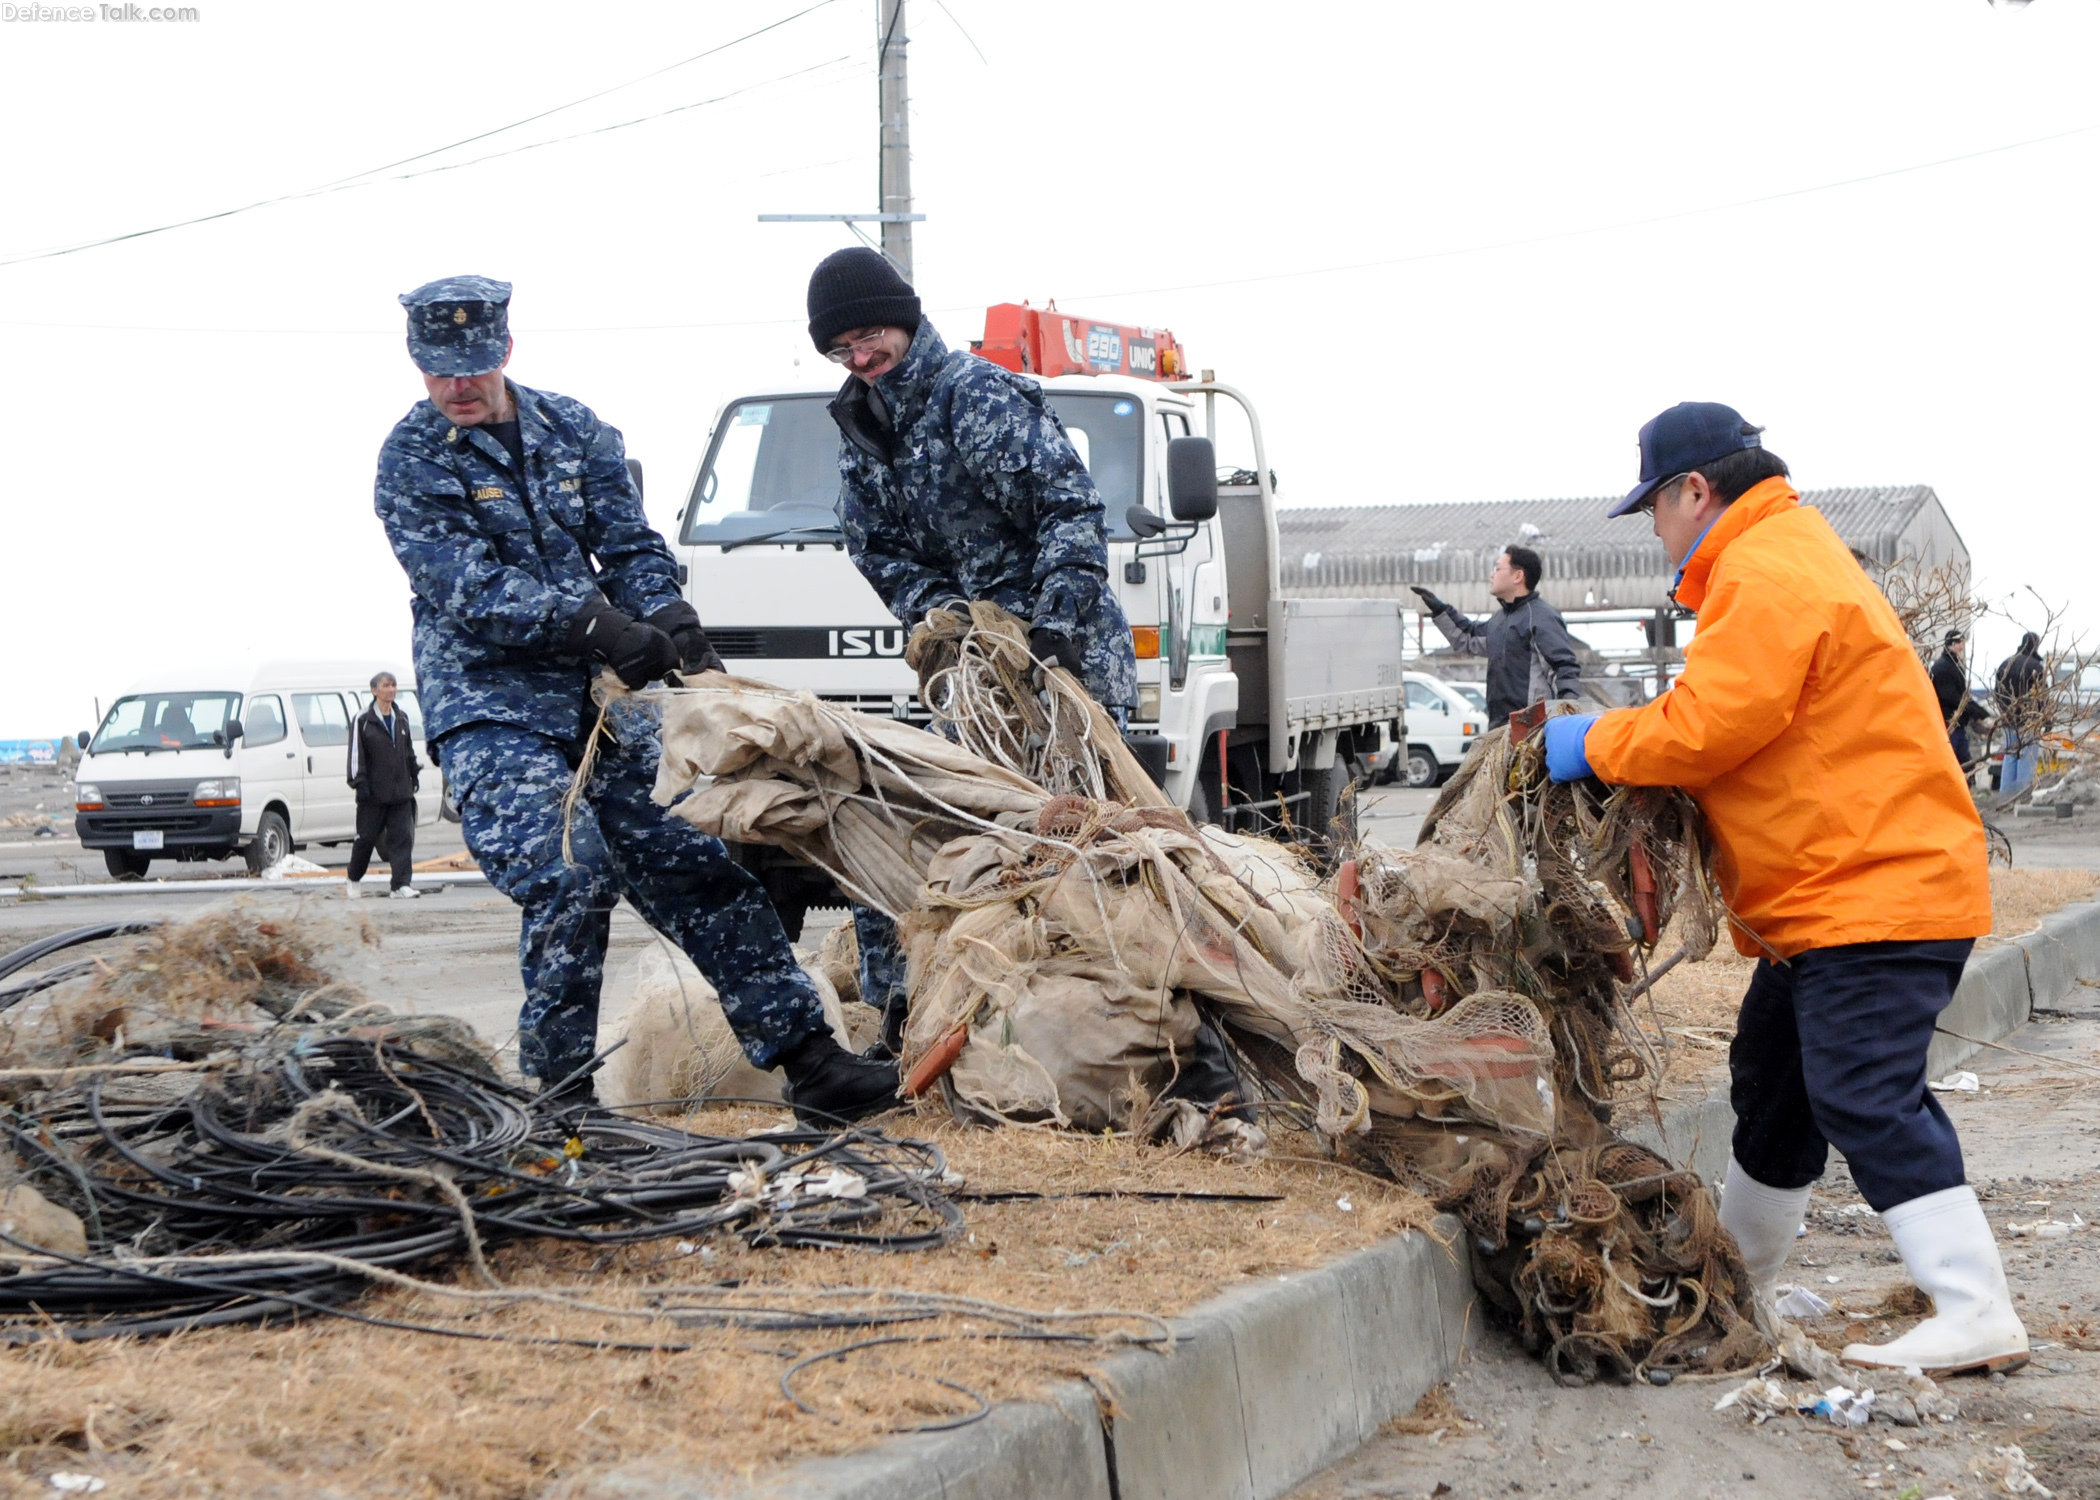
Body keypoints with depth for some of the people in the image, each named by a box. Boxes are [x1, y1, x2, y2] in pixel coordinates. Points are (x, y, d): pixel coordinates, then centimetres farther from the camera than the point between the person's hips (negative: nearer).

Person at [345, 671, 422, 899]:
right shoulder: (363, 720, -5)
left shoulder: (401, 718, 12)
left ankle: (402, 884, -7)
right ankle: (353, 880, 23)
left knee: (403, 837, -4)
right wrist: (360, 782, -13)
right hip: (374, 792, -4)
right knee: (366, 837, 5)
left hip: (400, 790, 4)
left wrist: (415, 774, 18)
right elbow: (356, 753, -8)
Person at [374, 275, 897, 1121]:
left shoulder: (572, 432, 9)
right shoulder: (411, 464, -5)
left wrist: (678, 637, -10)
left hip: (599, 701, 5)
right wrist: (598, 626, -24)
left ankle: (807, 1059, 2)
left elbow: (630, 549, 9)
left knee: (698, 860, 0)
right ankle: (560, 1087, -7)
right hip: (487, 713, -5)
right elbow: (470, 591, -15)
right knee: (569, 876, -21)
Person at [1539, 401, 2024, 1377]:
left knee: (1867, 1100, -16)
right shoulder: (1786, 558, 20)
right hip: (1826, 897, 12)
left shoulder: (1766, 576, -17)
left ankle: (1975, 1314, -18)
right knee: (1774, 1085, 22)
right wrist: (1618, 743, 6)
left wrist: (1593, 744, -9)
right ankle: (1734, 1283, 39)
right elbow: (1740, 725, 19)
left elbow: (1703, 727, -24)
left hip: (1875, 892, -12)